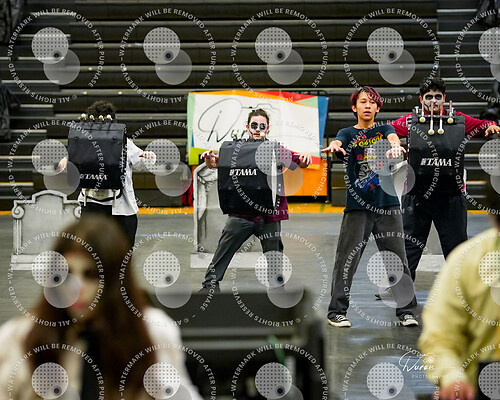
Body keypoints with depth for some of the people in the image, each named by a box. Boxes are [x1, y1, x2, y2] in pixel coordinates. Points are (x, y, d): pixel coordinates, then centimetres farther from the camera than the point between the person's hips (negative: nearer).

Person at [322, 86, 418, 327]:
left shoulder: (384, 130, 11)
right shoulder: (348, 134, 7)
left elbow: (393, 138, -12)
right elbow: (338, 142, -16)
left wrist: (395, 145, -37)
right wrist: (334, 146, -41)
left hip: (387, 205, 2)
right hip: (357, 207, -1)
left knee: (397, 260, 1)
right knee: (346, 261, -3)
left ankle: (406, 310, 9)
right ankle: (337, 312, 6)